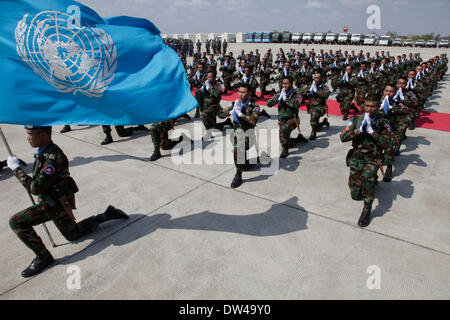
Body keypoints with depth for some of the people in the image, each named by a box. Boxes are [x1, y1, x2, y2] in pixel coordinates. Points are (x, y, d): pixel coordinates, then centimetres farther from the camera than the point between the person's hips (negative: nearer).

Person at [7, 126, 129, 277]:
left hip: (56, 203, -9)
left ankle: (43, 257, -5)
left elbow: (36, 188, -33)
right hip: (52, 201, 9)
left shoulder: (53, 158, -30)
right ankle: (107, 215, 25)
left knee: (16, 221, -17)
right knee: (73, 234, 22)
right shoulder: (43, 152, 1)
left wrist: (16, 168, -25)